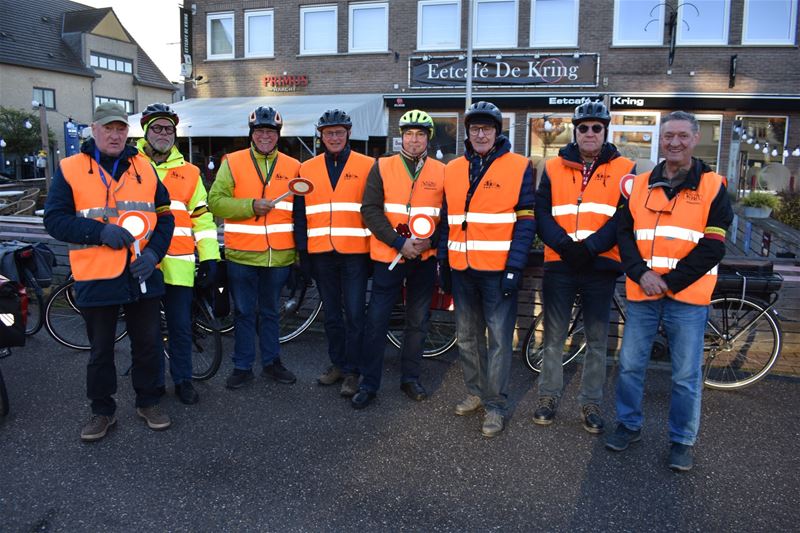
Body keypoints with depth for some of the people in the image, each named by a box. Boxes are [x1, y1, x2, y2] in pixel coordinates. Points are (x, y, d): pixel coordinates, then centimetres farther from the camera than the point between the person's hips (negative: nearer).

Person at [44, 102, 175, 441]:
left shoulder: (144, 168, 7)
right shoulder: (70, 169, -1)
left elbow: (164, 216, 7)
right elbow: (54, 219, -6)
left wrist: (154, 251, -9)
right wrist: (100, 231, -20)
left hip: (143, 275, 2)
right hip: (96, 277, -2)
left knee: (148, 344, 13)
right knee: (100, 350, 12)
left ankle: (147, 402, 31)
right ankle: (102, 410, 29)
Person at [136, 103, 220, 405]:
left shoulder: (189, 172, 10)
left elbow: (202, 217, 9)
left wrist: (210, 256, 3)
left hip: (177, 265, 1)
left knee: (181, 325, 7)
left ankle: (182, 380, 23)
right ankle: (152, 382, 25)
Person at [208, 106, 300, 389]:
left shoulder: (293, 167, 7)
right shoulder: (233, 163, 2)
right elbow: (215, 201, -6)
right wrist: (250, 206, -18)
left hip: (279, 257, 2)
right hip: (241, 256, -1)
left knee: (271, 312, 15)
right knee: (244, 313, 9)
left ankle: (271, 362, 28)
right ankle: (242, 366, 20)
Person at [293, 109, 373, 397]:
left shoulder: (368, 166, 1)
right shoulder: (307, 169, 9)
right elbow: (300, 213, 10)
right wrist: (302, 250, 5)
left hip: (355, 252, -3)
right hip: (321, 254, 3)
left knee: (354, 315, -1)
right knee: (331, 314, 13)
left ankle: (351, 371, 11)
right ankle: (337, 364, 27)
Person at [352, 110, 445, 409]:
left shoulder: (441, 172, 4)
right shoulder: (382, 167, 1)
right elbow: (370, 210, -6)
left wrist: (431, 240, -12)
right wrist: (399, 242, -16)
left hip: (425, 258, 2)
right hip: (388, 257, -1)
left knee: (418, 321, 11)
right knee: (377, 321, 1)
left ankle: (410, 378, 27)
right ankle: (369, 384, 13)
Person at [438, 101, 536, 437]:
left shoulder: (519, 167, -3)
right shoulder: (453, 170, 10)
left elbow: (526, 221, -7)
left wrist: (514, 268, -14)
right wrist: (443, 263, 11)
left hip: (498, 270, -5)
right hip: (462, 269, 5)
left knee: (499, 338, 1)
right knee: (467, 336, 15)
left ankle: (496, 405, 13)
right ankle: (476, 392, 31)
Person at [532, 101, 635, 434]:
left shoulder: (624, 169, 5)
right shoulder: (554, 167, 7)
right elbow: (541, 212, 1)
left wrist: (589, 247, -17)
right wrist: (564, 244, -15)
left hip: (601, 266, 0)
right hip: (559, 264, 1)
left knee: (597, 340, 8)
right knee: (554, 336, 9)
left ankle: (590, 403, 22)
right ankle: (549, 396, 24)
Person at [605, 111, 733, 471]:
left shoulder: (712, 186, 0)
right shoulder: (640, 185, 9)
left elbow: (712, 247, -7)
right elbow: (625, 233, 5)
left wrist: (670, 283, -12)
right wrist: (642, 274, -11)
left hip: (687, 296, -2)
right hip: (642, 294, 3)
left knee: (686, 375, 5)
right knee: (629, 365, 9)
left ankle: (682, 440, 22)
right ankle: (629, 425, 29)